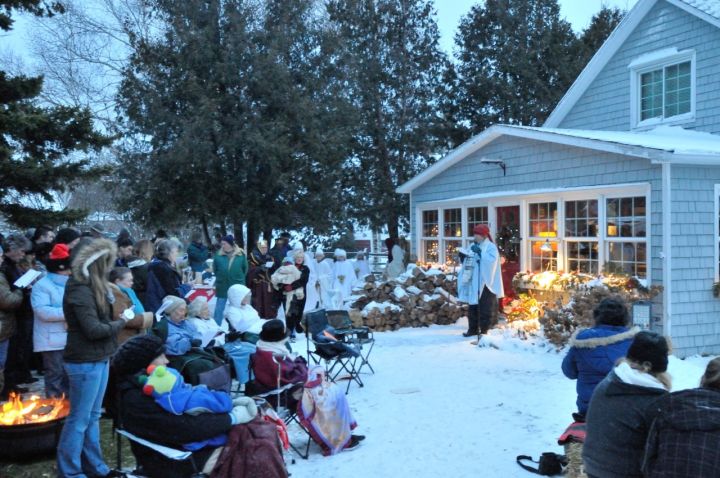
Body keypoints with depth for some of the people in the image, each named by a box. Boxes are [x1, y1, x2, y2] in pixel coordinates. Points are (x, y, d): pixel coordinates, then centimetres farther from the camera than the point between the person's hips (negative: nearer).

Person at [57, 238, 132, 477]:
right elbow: (94, 329, -22)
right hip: (85, 362, -9)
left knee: (92, 416, 17)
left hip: (98, 358, 9)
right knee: (79, 419, 1)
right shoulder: (80, 291, -19)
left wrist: (118, 319, -8)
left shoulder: (93, 287, 10)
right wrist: (121, 322, -10)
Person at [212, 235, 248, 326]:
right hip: (222, 287, 0)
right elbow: (215, 269, 6)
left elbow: (245, 269, 4)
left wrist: (238, 278, 7)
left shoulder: (241, 255, -7)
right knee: (219, 309, 6)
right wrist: (221, 278, 6)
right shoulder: (218, 255, -5)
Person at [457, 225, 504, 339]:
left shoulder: (491, 247, -7)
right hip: (474, 282, 7)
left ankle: (483, 331, 5)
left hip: (486, 283, -7)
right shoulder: (473, 246, 13)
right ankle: (473, 329, 19)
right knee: (473, 306, 11)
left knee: (485, 308, -1)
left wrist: (480, 252, -28)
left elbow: (492, 260, -23)